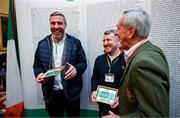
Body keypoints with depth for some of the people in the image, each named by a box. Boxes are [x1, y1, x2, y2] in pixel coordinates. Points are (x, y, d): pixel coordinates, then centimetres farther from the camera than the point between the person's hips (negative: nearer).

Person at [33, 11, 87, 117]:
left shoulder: (75, 42, -3)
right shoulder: (42, 44, 3)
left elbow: (83, 63, -2)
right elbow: (37, 64, 8)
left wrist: (76, 69, -23)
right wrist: (39, 74, -14)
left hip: (71, 92, -1)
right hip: (51, 93, 2)